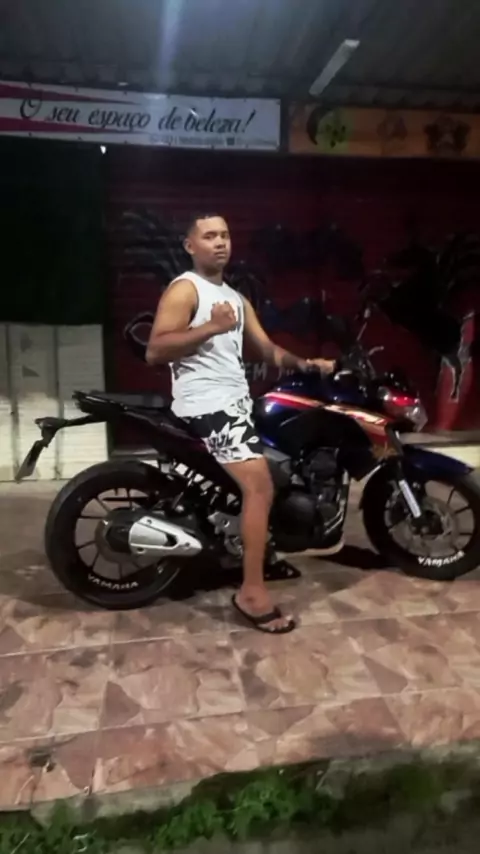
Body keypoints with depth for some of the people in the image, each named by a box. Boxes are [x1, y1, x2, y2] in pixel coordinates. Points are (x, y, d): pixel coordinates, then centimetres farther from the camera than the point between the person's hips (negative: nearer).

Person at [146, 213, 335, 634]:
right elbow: (154, 351, -17)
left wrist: (303, 362, -2)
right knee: (260, 487, -19)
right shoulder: (184, 289, -5)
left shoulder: (236, 298, 23)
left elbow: (266, 348, 16)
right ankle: (253, 592, -12)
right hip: (208, 404, -10)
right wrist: (211, 327, -26)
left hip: (237, 400, 10)